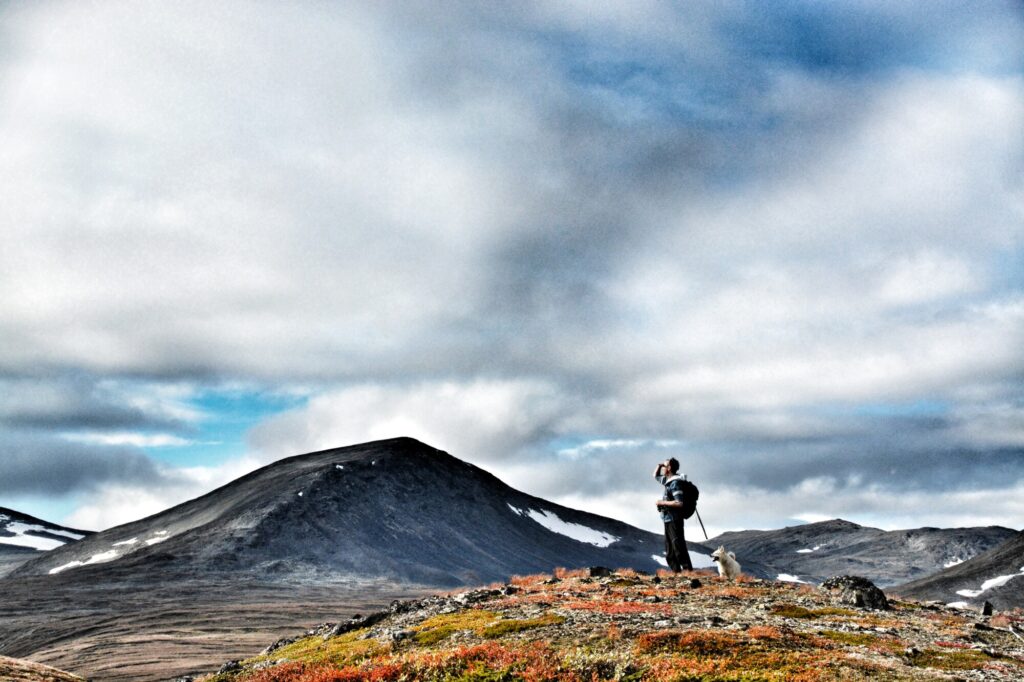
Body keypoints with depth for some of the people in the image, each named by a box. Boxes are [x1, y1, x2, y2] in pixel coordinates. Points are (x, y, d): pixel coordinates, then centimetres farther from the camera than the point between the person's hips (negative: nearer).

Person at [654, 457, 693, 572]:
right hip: (668, 520, 10)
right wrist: (659, 465, 12)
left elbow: (679, 503, -25)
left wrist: (663, 502, -16)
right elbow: (656, 476, 30)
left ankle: (688, 570, -12)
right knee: (669, 552, 12)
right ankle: (676, 571, 15)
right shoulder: (668, 481, 11)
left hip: (674, 520, -10)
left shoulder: (675, 483, -16)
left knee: (679, 548, -12)